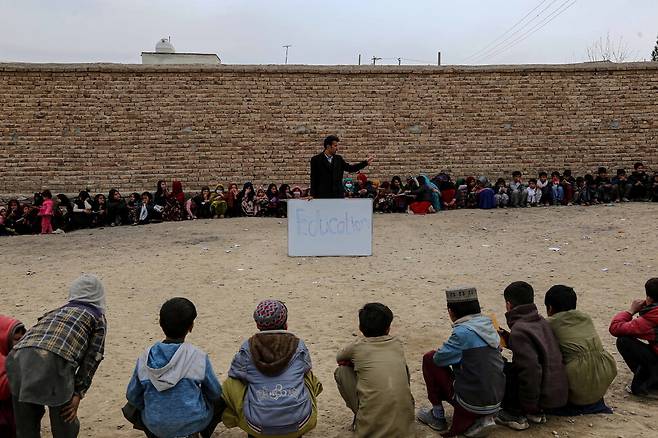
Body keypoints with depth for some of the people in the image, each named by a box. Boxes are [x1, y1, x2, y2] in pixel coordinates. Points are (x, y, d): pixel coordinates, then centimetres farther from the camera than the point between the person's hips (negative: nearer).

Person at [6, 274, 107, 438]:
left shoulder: (57, 311, 36)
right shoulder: (97, 317, 22)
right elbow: (92, 358, 10)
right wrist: (78, 393, 9)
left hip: (19, 357, 5)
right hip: (56, 360, -5)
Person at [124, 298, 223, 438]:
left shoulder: (145, 358, -9)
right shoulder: (198, 357, -15)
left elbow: (132, 396, 1)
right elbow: (215, 392, -3)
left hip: (155, 426, 2)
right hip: (194, 423, -1)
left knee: (130, 409, 33)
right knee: (219, 400, 29)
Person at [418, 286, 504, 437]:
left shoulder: (463, 332, -19)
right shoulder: (489, 326, 6)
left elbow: (440, 358, -13)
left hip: (472, 404, -7)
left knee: (429, 358, 3)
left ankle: (437, 417, 12)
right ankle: (479, 420, 8)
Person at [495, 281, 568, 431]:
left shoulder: (519, 331, -20)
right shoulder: (542, 321, 6)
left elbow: (531, 369, -26)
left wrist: (529, 406, -16)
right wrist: (505, 336, 18)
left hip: (544, 395, -8)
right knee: (511, 366, 24)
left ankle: (515, 415, 2)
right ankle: (537, 413, 18)